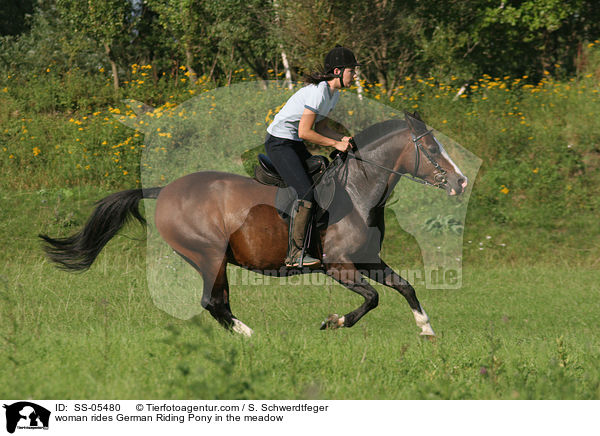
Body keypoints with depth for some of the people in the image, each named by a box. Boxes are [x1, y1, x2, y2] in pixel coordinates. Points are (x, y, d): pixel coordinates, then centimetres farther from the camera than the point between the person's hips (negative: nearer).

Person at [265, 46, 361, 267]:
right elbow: (304, 132, -24)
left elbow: (320, 127, 13)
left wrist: (343, 139, -3)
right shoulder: (318, 92, -23)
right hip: (279, 143, -10)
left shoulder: (334, 94, 7)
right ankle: (295, 254, -17)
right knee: (306, 192, -19)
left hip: (294, 145, 10)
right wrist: (336, 144, -19)